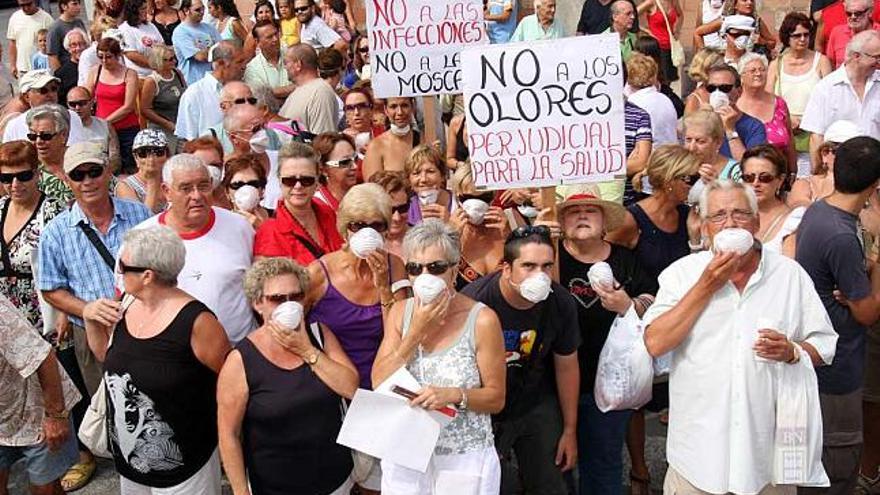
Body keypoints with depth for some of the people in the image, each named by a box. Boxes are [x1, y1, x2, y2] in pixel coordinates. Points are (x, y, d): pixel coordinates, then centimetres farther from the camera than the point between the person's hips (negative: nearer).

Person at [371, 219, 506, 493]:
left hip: (464, 459, -3)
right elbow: (379, 383, -8)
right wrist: (416, 332, -16)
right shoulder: (400, 312, -1)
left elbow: (496, 399, -8)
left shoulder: (482, 319, -14)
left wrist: (455, 395, -26)